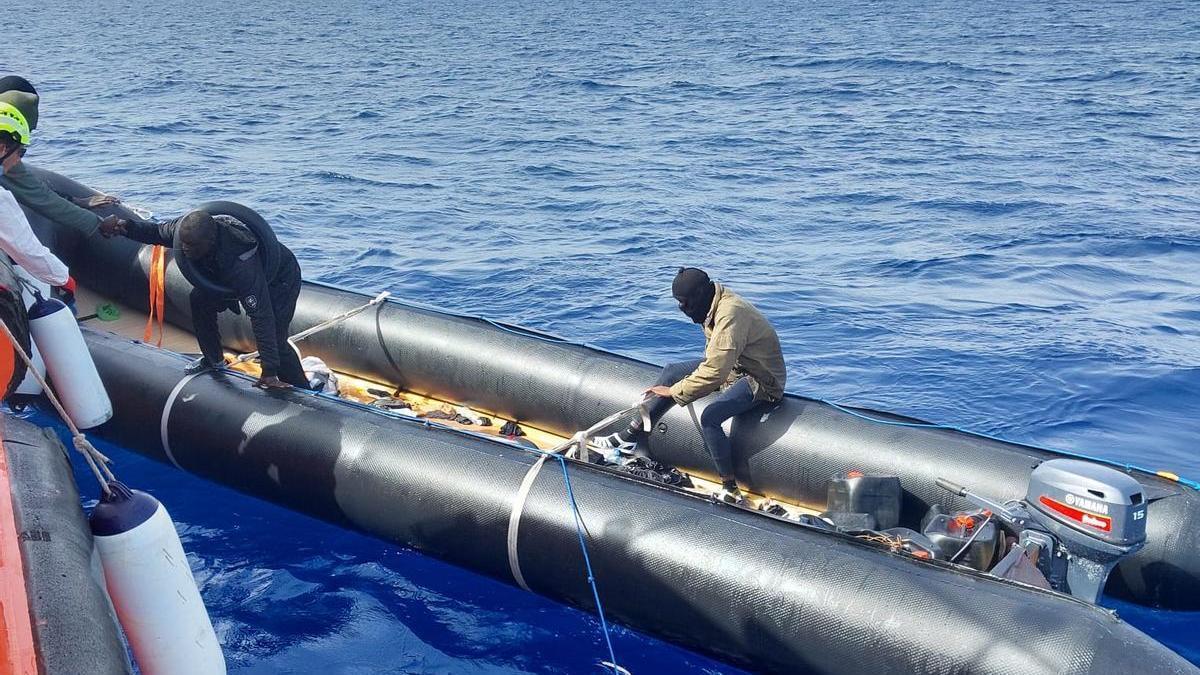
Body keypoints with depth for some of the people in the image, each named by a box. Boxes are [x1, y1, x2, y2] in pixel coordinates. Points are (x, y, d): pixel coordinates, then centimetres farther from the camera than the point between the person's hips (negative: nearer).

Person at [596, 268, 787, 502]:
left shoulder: (730, 316, -30)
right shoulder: (714, 306, 0)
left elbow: (714, 373, -34)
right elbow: (714, 357, 13)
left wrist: (674, 392, -24)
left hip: (761, 380, -10)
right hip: (734, 365, 10)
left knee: (709, 417, -30)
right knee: (672, 372, 5)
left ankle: (730, 489, -19)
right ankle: (631, 437, 9)